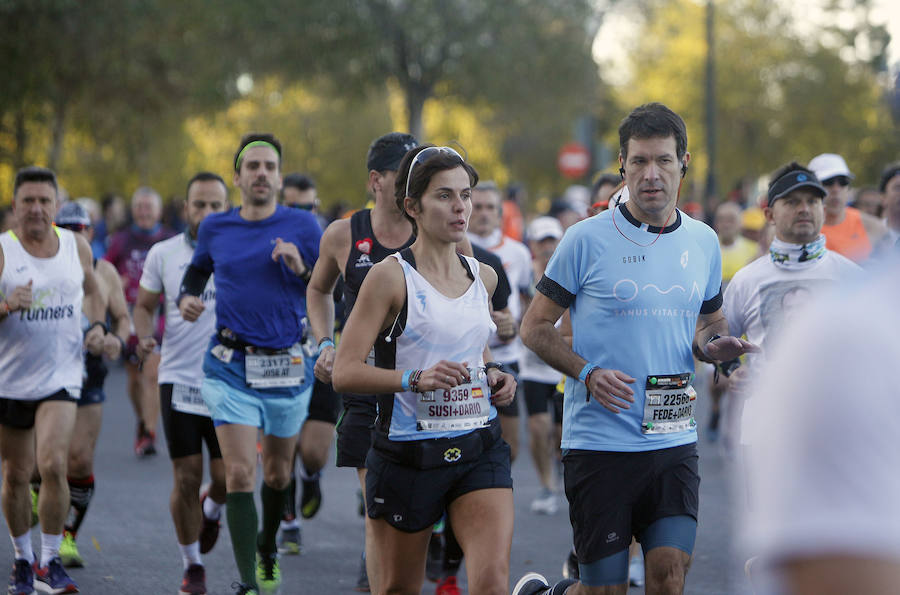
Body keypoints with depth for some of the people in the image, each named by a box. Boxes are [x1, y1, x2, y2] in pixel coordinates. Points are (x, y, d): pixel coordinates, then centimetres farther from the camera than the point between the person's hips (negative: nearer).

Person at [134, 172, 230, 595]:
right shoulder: (163, 254, 2)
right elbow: (144, 306, 12)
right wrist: (143, 336, -8)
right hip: (179, 380, 0)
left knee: (228, 478, -3)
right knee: (186, 478, -1)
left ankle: (211, 510, 35)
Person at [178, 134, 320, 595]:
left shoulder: (302, 225, -2)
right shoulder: (215, 228, 3)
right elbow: (196, 272, 21)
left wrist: (301, 268, -18)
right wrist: (186, 298, 0)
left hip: (287, 367, 1)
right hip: (231, 367, -1)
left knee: (278, 473, 16)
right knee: (239, 475, -14)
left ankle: (267, 549, 45)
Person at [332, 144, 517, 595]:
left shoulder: (483, 277, 9)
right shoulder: (391, 276, -8)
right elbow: (344, 373, -13)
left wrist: (494, 375, 7)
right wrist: (414, 379, -27)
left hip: (479, 450, 4)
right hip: (407, 453, -4)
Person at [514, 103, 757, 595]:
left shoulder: (703, 243, 9)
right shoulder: (587, 240, -5)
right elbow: (535, 327, 0)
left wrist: (712, 344, 0)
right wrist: (588, 373, -16)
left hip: (674, 441, 4)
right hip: (599, 440, -4)